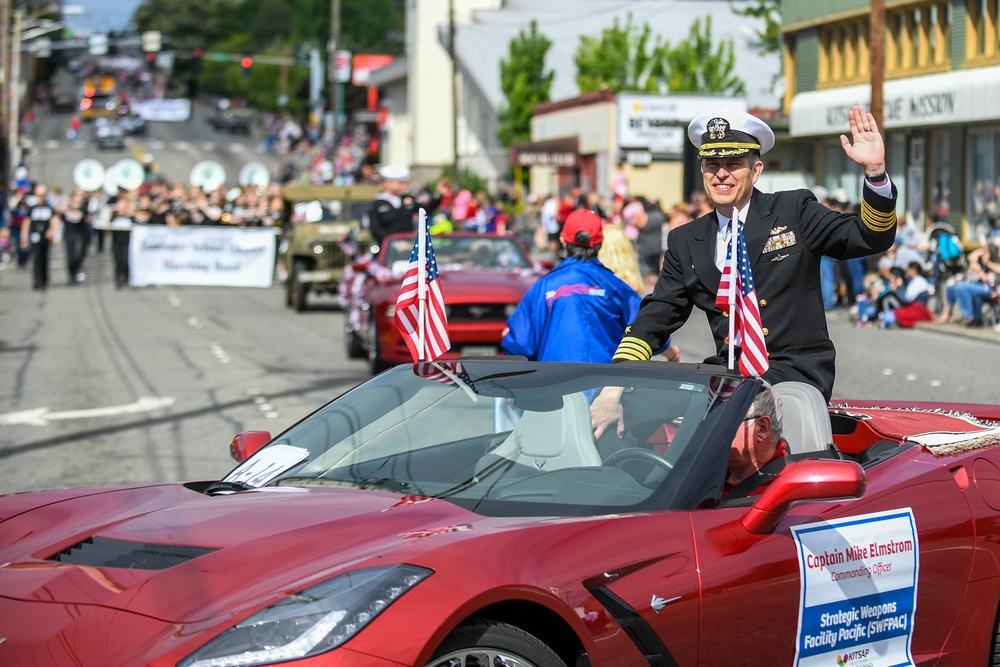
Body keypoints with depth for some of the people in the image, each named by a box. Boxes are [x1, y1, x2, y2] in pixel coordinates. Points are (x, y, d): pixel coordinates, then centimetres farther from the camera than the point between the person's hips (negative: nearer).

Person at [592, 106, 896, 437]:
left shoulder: (795, 211, 6)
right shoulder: (685, 242, 15)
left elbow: (872, 238, 0)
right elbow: (655, 319, 12)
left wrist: (875, 171, -19)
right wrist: (614, 388, -3)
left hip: (797, 372, -5)